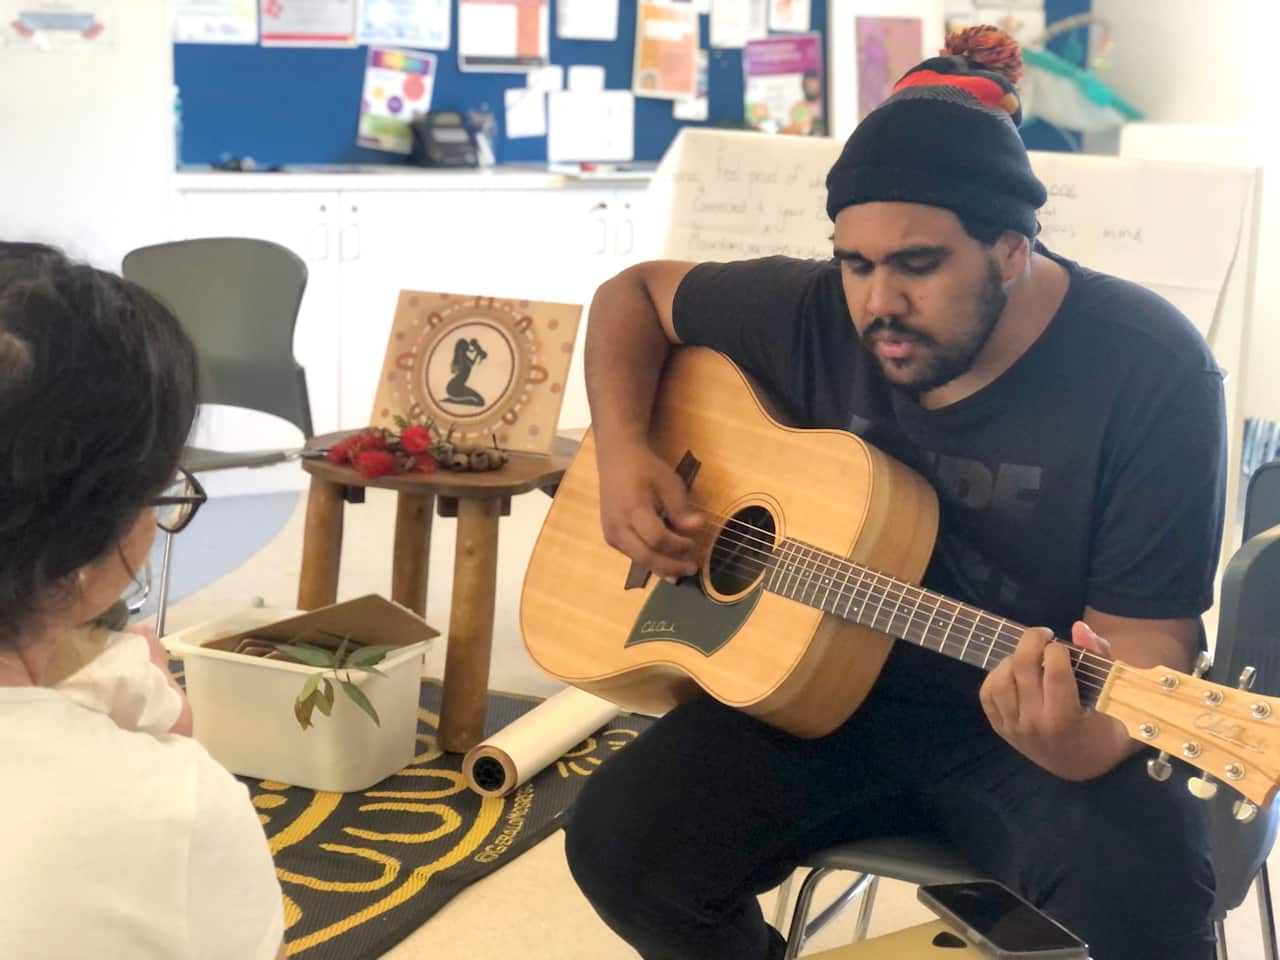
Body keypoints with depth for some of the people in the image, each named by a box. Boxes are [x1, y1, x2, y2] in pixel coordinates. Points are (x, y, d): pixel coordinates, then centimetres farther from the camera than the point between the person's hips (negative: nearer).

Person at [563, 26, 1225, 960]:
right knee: (621, 844, -17)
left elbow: (1144, 632, -17)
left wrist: (1087, 740, -40)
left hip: (1025, 728, -3)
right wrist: (624, 452, -9)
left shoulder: (1148, 371, -18)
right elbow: (636, 292, 8)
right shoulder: (817, 315, -7)